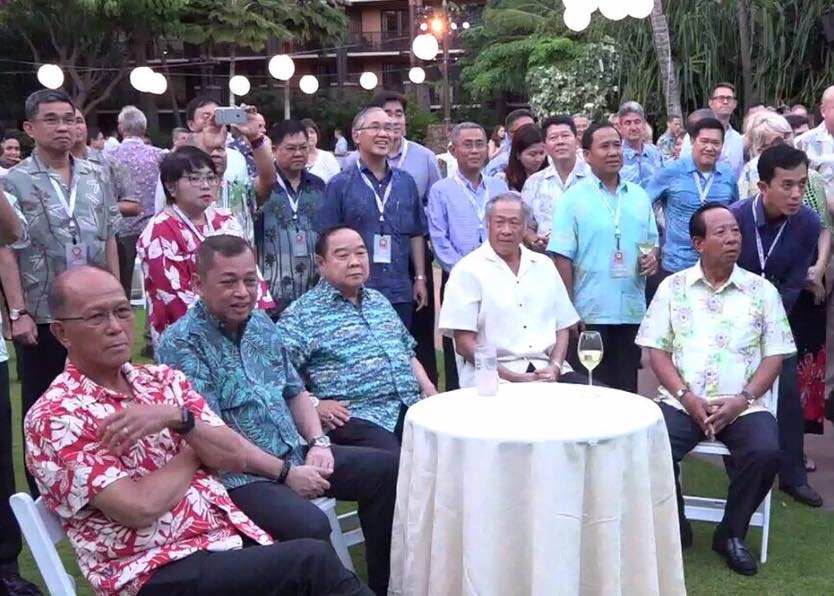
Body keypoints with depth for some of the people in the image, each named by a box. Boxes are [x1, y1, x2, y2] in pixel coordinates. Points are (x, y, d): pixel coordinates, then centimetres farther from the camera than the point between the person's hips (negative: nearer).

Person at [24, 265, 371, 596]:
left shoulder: (163, 379, 12)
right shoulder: (54, 417, -6)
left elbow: (235, 457, 4)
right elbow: (140, 507, -16)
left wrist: (176, 418, -13)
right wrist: (196, 451, 0)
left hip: (233, 537, 6)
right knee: (312, 562, -24)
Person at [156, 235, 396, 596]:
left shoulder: (261, 324, 11)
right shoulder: (181, 344, -14)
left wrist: (317, 442, 0)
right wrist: (285, 472, -18)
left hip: (296, 455, 8)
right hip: (238, 476, -8)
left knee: (385, 468, 5)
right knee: (310, 527, -32)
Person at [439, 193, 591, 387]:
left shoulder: (544, 265, 16)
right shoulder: (468, 270, 0)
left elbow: (562, 328, 18)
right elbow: (464, 343, -6)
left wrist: (555, 367, -2)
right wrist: (514, 377, -13)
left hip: (546, 369, 6)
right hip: (494, 378, -5)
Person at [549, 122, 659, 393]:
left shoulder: (639, 196, 11)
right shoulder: (573, 199, -4)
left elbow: (652, 242, 20)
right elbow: (562, 258, -8)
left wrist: (653, 258, -4)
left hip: (632, 311, 5)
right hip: (589, 313, -4)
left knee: (626, 388, 13)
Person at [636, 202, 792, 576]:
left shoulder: (762, 290, 7)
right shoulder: (673, 287, 6)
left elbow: (774, 356, 5)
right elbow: (657, 351, 3)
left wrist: (743, 399, -10)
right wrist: (686, 396, -11)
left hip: (743, 405, 1)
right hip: (682, 401, 0)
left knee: (766, 452, -29)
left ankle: (732, 534, -2)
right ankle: (673, 528, 2)